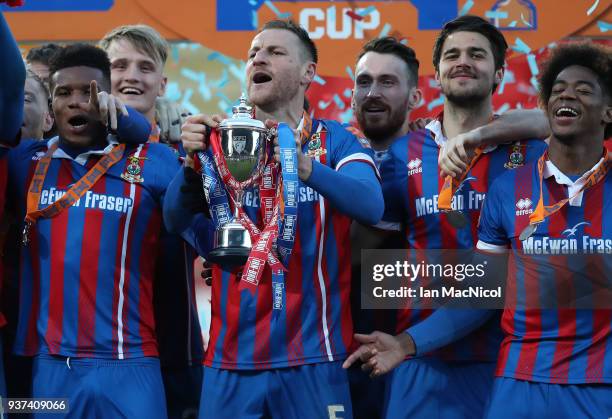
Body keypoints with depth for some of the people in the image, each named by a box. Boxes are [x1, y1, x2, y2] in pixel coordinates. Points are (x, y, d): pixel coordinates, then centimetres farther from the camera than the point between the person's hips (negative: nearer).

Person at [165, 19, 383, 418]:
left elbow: (370, 205, -18)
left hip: (313, 355, -2)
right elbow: (177, 220, -6)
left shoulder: (337, 142, 1)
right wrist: (194, 159, -26)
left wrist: (304, 166, -36)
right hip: (232, 356, 2)